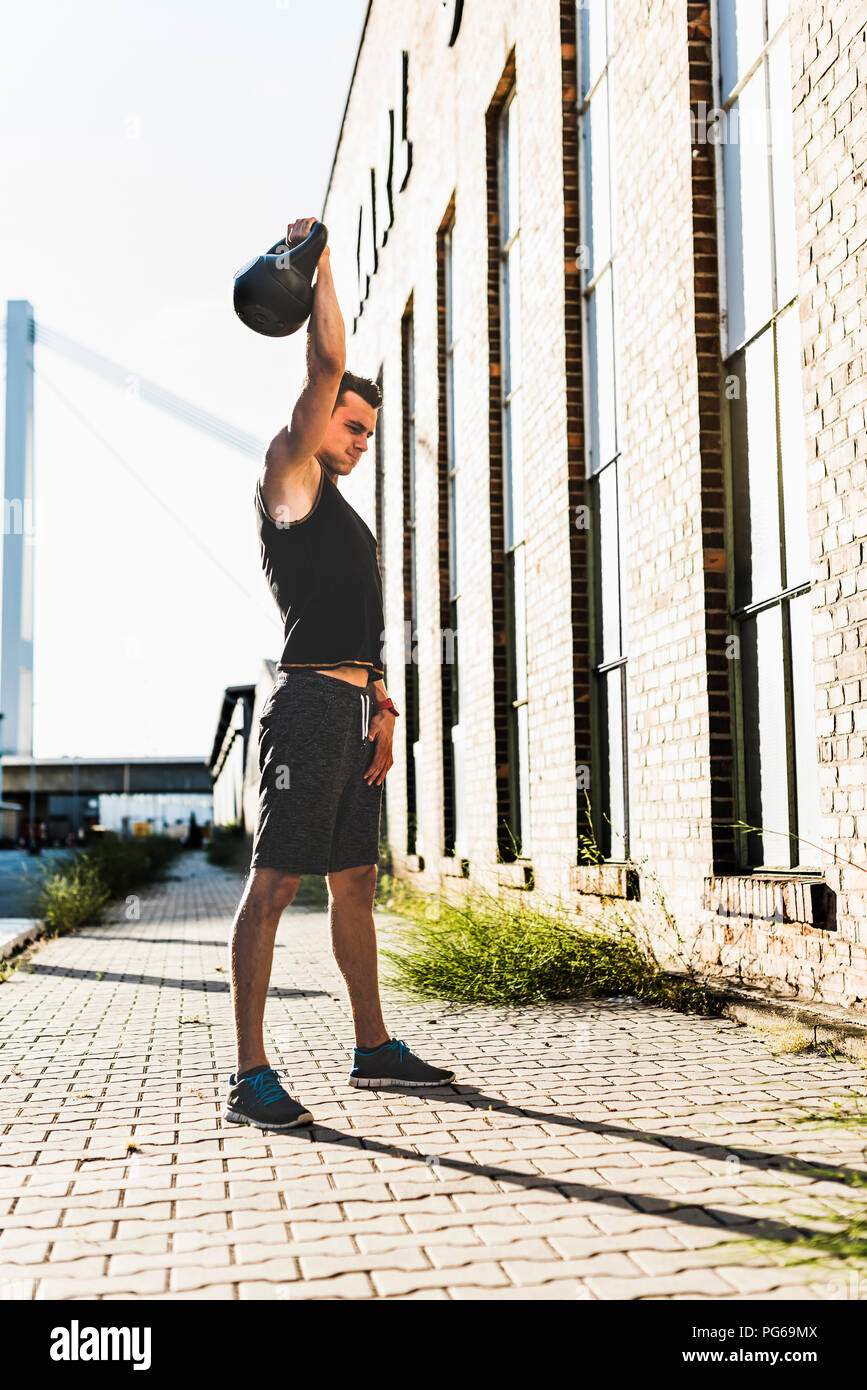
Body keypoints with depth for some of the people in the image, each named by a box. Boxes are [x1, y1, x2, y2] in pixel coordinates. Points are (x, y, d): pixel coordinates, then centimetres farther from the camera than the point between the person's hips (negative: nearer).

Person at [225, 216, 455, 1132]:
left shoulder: (338, 516, 25)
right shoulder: (287, 481, 0)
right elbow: (326, 365, -8)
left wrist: (380, 705, 15)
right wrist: (316, 260, -2)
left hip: (352, 707, 9)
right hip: (309, 701, -9)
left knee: (354, 883, 13)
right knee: (275, 882, -10)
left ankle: (374, 1049, 22)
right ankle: (249, 1076, -9)